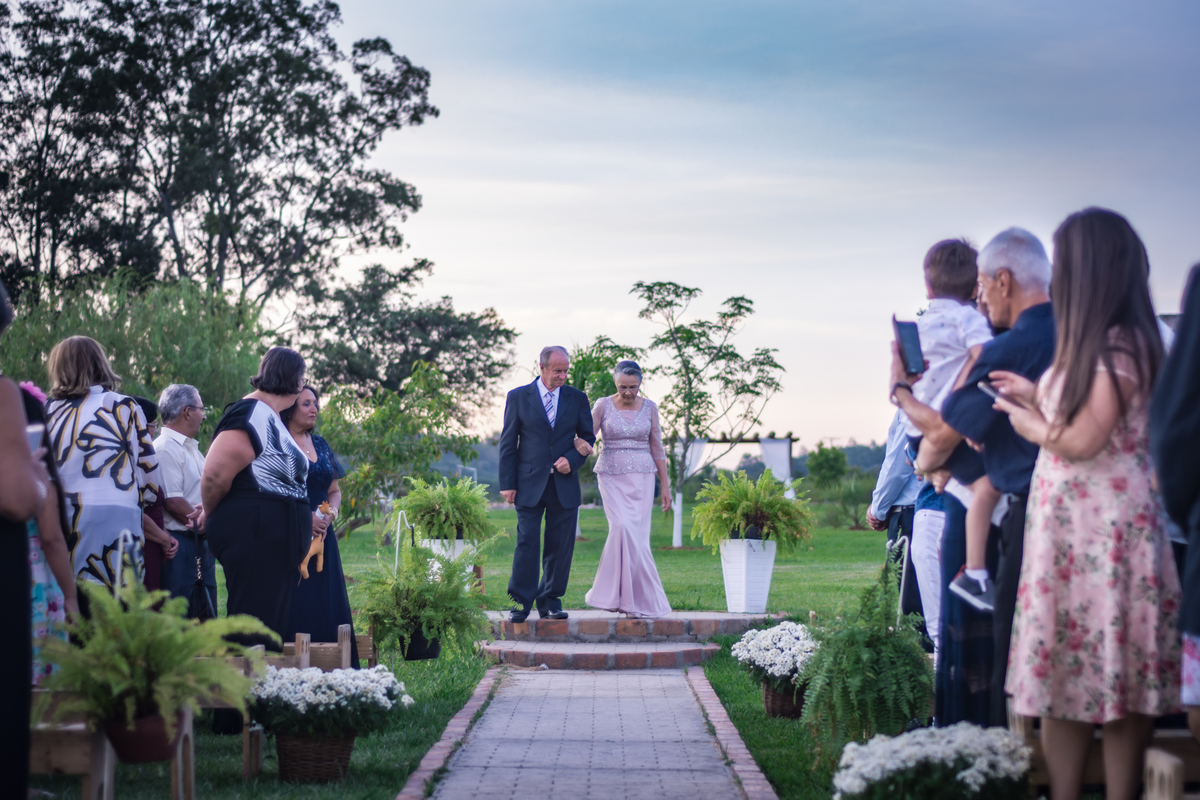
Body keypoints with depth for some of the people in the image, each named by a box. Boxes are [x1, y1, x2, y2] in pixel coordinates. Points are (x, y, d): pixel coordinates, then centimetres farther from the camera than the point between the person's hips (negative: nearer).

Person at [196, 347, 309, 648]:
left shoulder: (270, 418, 19)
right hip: (254, 535, -10)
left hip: (276, 541, 10)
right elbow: (216, 473, -20)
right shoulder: (252, 414, -14)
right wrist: (209, 514, -3)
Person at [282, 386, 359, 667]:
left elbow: (335, 491, 20)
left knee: (327, 607, 4)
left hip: (321, 536, 7)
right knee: (294, 609, -10)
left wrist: (331, 513, -1)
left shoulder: (320, 445, 16)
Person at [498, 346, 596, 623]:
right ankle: (521, 602, -1)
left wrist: (572, 459, -6)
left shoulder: (577, 398, 8)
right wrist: (507, 483, -2)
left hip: (565, 485, 2)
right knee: (527, 543, -7)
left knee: (560, 546, 3)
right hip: (530, 485, -2)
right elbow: (508, 443, 3)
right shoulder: (518, 397, 3)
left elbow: (588, 437, 14)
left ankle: (550, 601, 14)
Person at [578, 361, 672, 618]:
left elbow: (657, 447, 8)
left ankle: (628, 598, 4)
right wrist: (579, 443, -31)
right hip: (612, 476, -2)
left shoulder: (649, 408, 5)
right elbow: (585, 436, -6)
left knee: (636, 535, -5)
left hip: (641, 477, 2)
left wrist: (665, 486, 6)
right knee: (623, 527, -17)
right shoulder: (603, 406, 1)